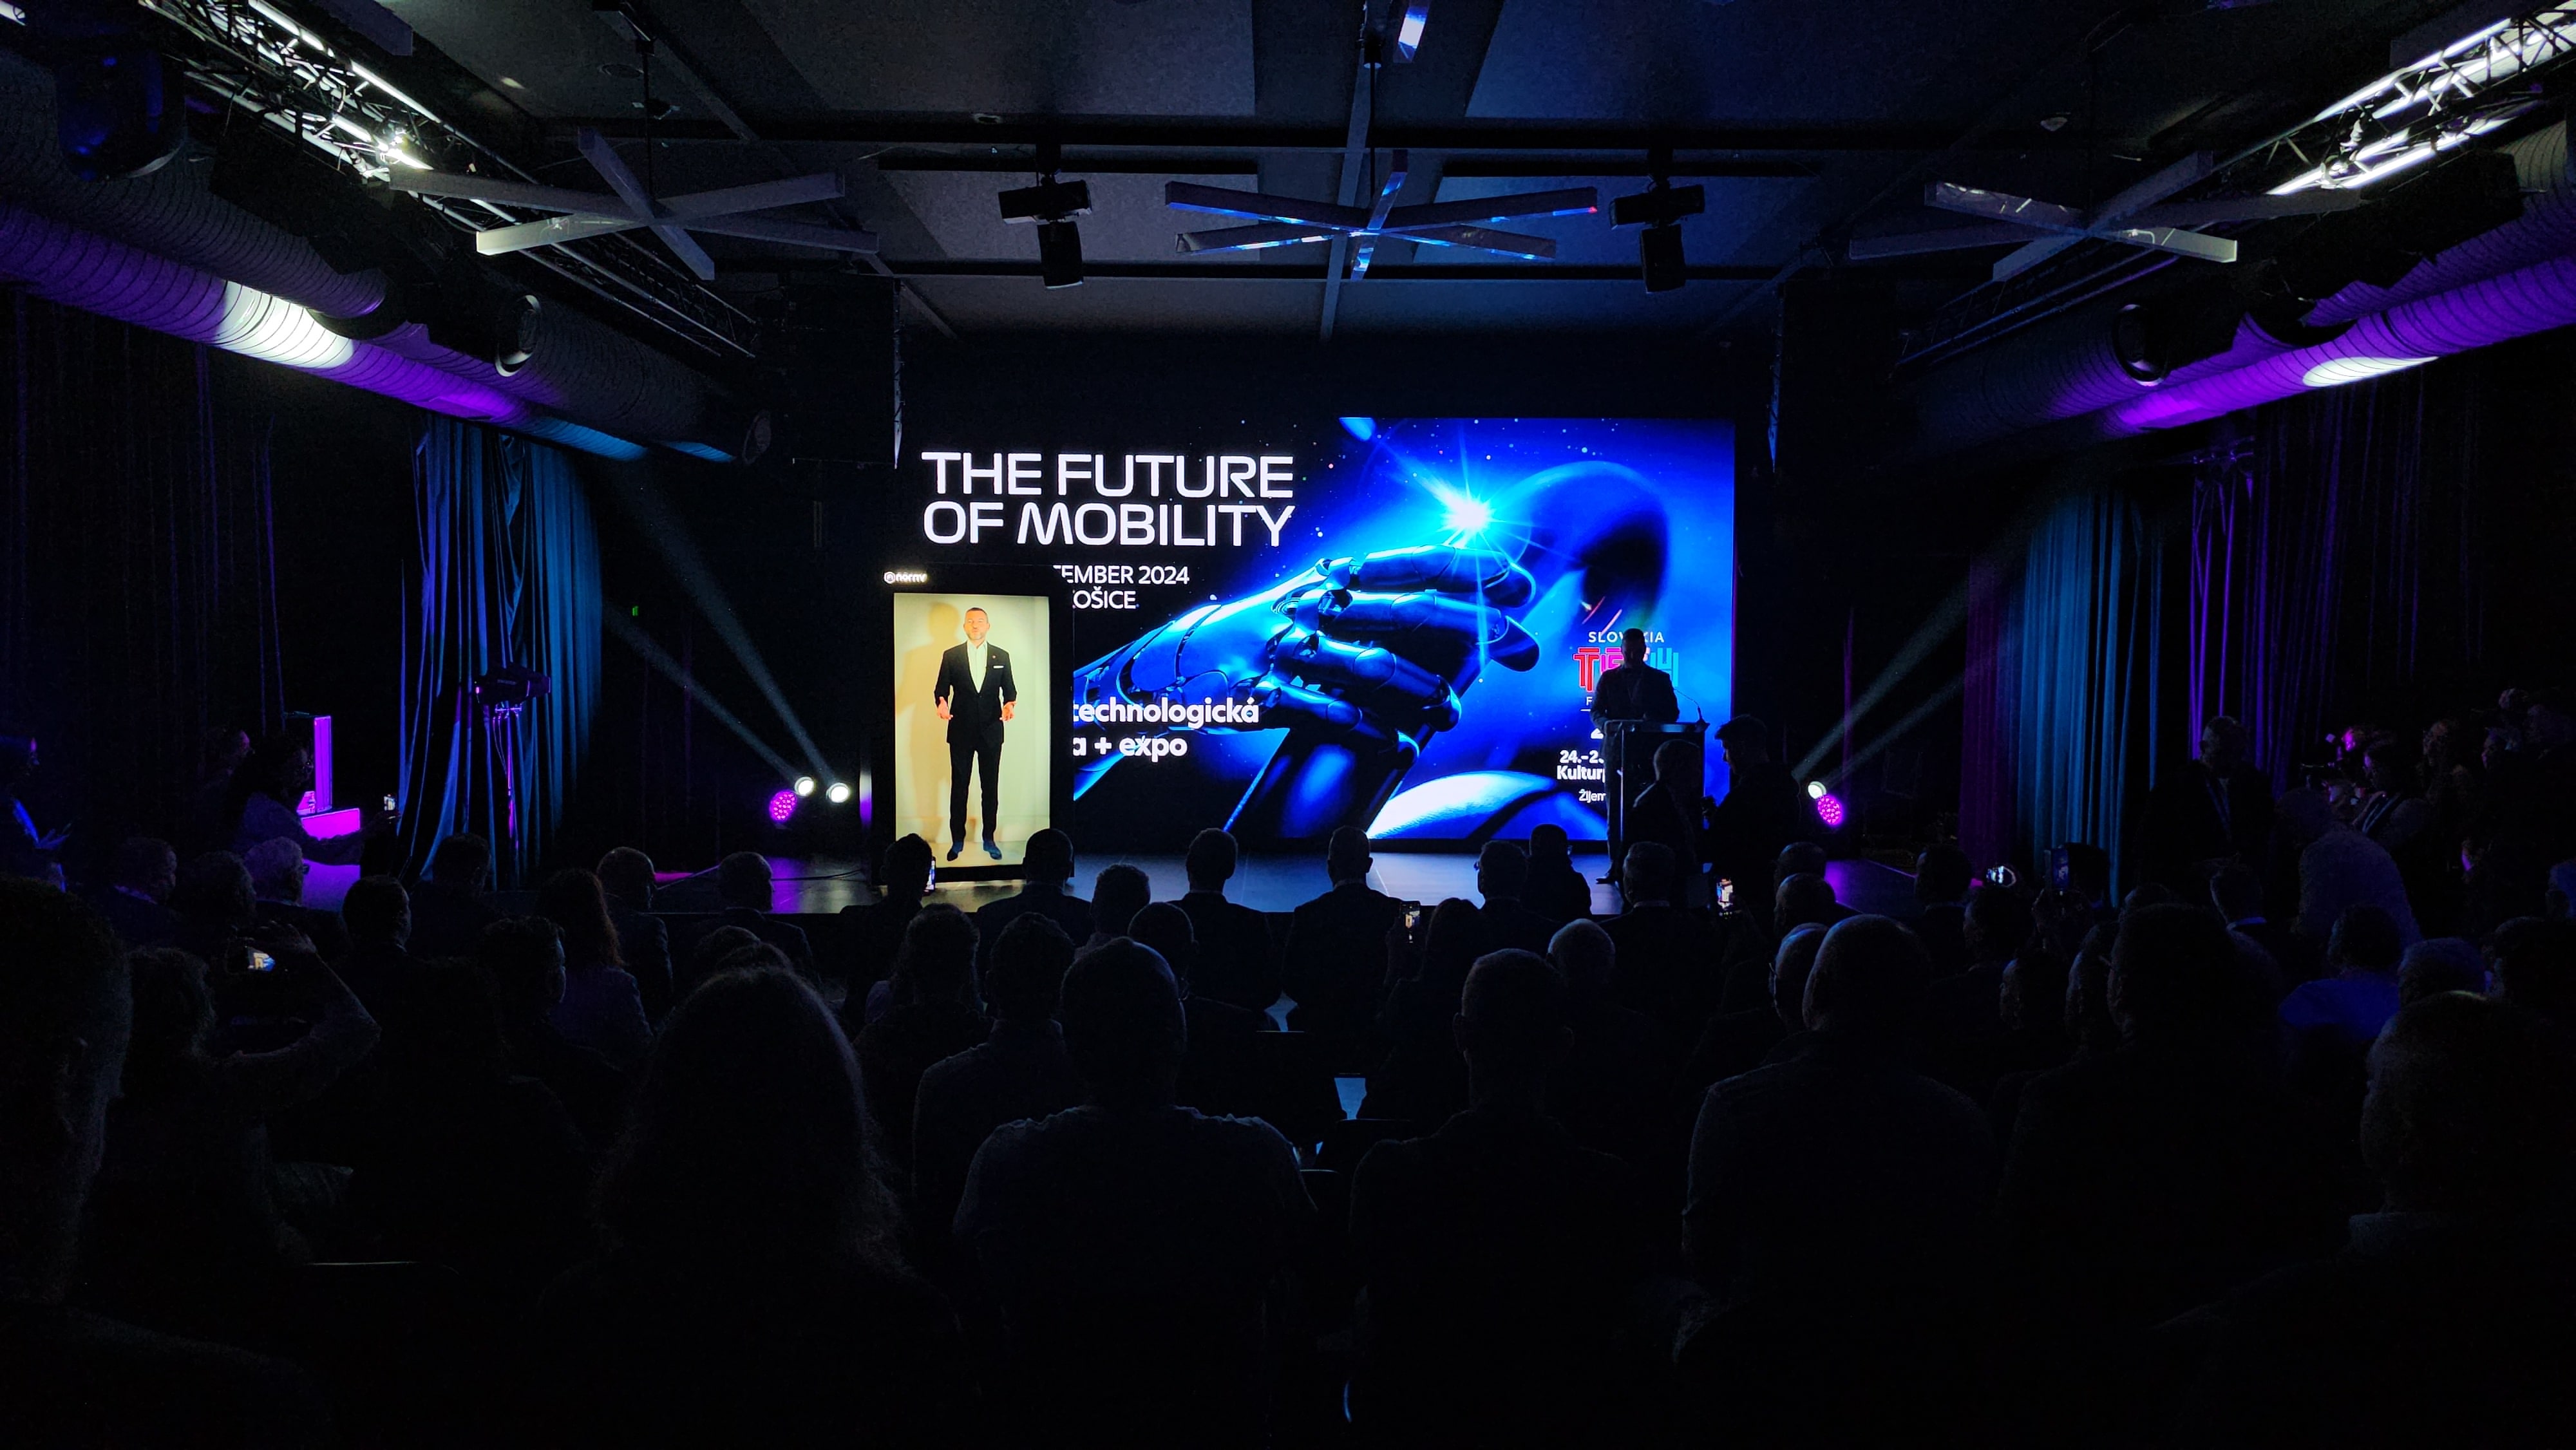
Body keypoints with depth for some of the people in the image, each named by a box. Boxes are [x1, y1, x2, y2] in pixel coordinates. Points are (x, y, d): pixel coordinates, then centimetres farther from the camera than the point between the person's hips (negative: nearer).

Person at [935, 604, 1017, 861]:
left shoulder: (1002, 656, 6)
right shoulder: (951, 656, 3)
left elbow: (1010, 689, 6)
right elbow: (941, 689, 2)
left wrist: (1010, 704, -15)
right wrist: (941, 703, -19)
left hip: (991, 731, 1)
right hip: (961, 731, -1)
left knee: (991, 786, 7)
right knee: (958, 786, 4)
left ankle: (989, 839, 16)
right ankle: (957, 840, 12)